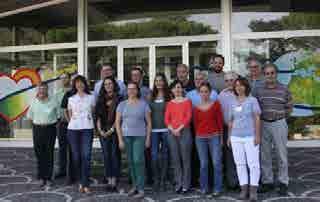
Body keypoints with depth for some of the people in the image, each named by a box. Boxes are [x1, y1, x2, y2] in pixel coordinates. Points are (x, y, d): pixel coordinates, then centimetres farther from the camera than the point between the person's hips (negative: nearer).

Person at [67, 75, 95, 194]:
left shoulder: (91, 98, 9)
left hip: (87, 129, -1)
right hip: (73, 129, 2)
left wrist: (89, 121, 5)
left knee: (86, 156, -10)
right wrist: (73, 121, 8)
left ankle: (85, 184, -8)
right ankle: (80, 181, 16)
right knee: (76, 156, 3)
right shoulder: (71, 99, 12)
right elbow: (69, 114, 18)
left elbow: (93, 112, 14)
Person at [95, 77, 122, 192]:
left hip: (115, 130, -4)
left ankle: (114, 181, 0)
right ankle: (109, 180, 9)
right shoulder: (101, 99, 14)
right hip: (103, 131, 4)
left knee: (114, 154, -3)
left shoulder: (119, 99, 1)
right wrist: (100, 130, -1)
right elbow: (98, 116, 10)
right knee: (106, 155, 3)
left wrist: (112, 129, -11)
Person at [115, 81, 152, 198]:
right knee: (130, 162, 7)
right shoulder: (122, 104, 7)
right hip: (126, 136, 3)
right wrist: (120, 139, -1)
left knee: (138, 161, -10)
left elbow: (149, 122, 3)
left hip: (139, 136, -3)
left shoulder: (143, 104, 3)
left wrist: (148, 138, -3)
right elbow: (117, 122, 5)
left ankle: (141, 189, -3)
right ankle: (134, 186, 21)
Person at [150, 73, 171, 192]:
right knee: (154, 155, -2)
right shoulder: (151, 97, 11)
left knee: (164, 155, 4)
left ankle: (163, 180, 13)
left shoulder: (169, 96, 2)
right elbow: (148, 113, 14)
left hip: (166, 129, -2)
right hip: (154, 130, 2)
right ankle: (156, 180, 9)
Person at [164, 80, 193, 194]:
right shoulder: (169, 104, 14)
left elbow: (188, 117, -4)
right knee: (175, 159, 5)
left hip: (184, 132, -3)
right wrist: (172, 130, -8)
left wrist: (179, 129, -11)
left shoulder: (187, 101, 5)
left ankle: (186, 185, 4)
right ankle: (178, 184, 13)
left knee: (185, 158, -3)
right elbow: (166, 119, 7)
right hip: (172, 133, 3)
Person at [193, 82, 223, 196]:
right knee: (203, 164, 7)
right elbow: (195, 124, 10)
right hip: (200, 138, 2)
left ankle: (217, 188, 7)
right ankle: (204, 188, 17)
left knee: (216, 163, -3)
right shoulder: (196, 107, 7)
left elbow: (220, 121, 1)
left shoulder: (216, 104, 1)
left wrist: (221, 137, 0)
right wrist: (197, 136, 7)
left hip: (214, 137, -2)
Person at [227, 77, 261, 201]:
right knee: (240, 164, 6)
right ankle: (244, 189, 13)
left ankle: (253, 191, 3)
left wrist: (257, 135, -12)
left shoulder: (252, 100, -1)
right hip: (236, 137, 4)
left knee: (253, 163, -3)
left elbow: (257, 118, -5)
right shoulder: (233, 103, 10)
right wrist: (229, 136, 10)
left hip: (250, 137, -4)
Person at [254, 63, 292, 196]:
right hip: (263, 124, 2)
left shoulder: (284, 89, -1)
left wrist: (279, 117, 3)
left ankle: (283, 183, 14)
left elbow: (289, 107, 5)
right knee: (265, 155, 8)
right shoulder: (259, 90, 3)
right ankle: (267, 182, 20)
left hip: (279, 124, -2)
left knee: (281, 155, 3)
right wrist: (263, 116, 0)